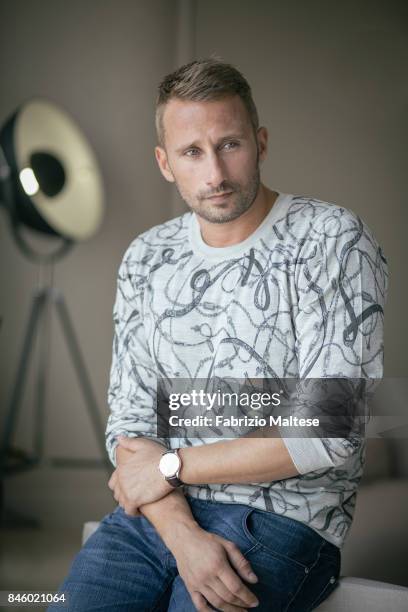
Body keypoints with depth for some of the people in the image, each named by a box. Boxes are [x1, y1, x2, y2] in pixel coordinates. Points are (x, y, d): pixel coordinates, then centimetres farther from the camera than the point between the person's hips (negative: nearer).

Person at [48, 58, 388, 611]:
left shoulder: (332, 240, -7)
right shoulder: (145, 259, 10)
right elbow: (131, 420, 5)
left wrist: (171, 466, -8)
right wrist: (182, 532, -14)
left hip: (279, 518, -4)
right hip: (159, 512, 4)